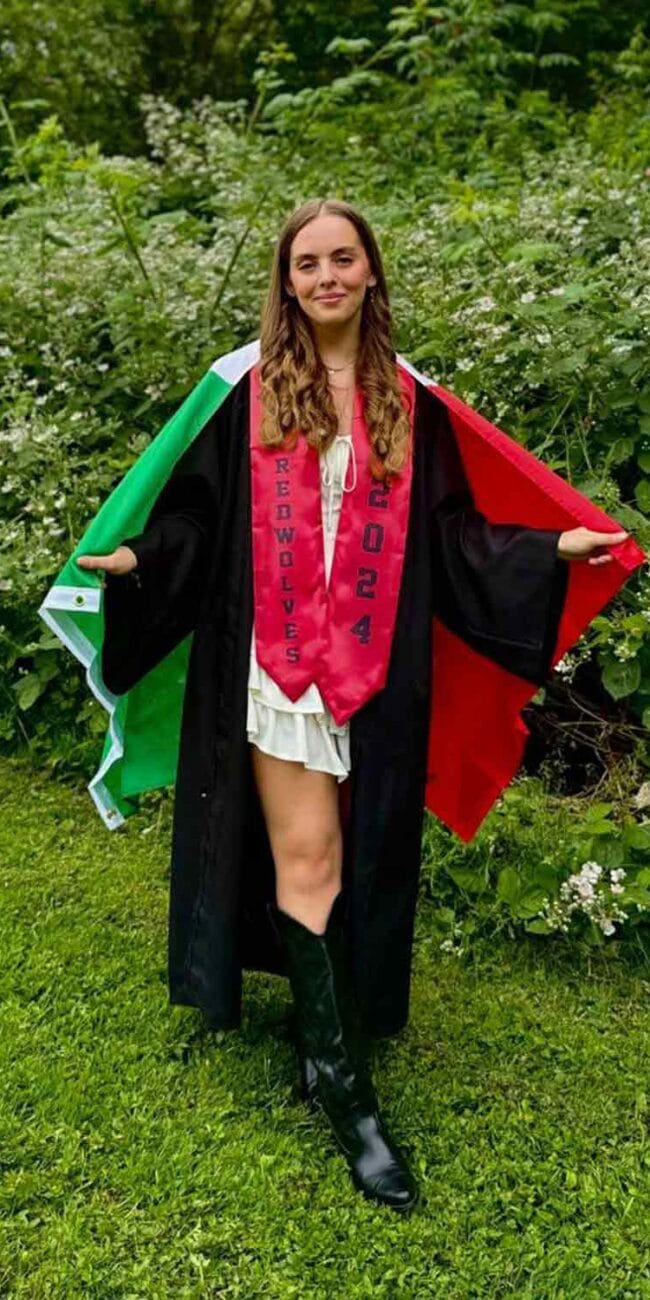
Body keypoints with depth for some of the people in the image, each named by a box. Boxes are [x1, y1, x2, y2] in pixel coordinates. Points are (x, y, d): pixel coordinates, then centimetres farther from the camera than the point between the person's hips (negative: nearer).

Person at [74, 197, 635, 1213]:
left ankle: (326, 1032, 28)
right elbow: (199, 513, 3)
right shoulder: (248, 391, 2)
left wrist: (550, 549, 2)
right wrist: (138, 559, -12)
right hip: (275, 656, -2)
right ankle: (344, 1085, 4)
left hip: (375, 665, 2)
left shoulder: (410, 402, 8)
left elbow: (449, 532, 9)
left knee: (358, 854, 8)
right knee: (306, 854, -4)